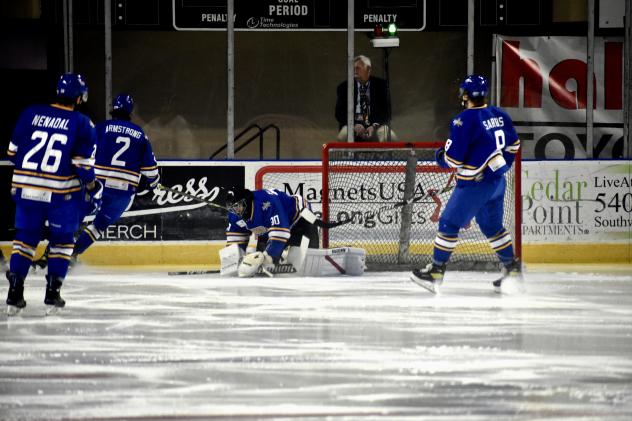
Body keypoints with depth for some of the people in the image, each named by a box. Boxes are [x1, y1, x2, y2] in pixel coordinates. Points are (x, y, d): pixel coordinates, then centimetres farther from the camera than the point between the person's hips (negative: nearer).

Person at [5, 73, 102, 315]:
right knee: (62, 240, 14)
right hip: (62, 192, -3)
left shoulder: (30, 114, 1)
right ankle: (52, 292, 8)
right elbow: (83, 163, -9)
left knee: (25, 238, 13)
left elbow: (13, 152, 7)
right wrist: (92, 187, 7)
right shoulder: (81, 124, -7)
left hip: (26, 188, 3)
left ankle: (15, 293, 5)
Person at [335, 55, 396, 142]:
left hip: (376, 124, 0)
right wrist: (354, 125, -19)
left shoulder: (380, 85, 5)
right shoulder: (343, 88, 6)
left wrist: (374, 126, -18)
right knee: (343, 136, -33)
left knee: (390, 137, -30)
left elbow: (386, 111, 1)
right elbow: (339, 113, 1)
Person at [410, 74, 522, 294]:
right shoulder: (499, 114, 4)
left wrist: (440, 156, 5)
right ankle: (512, 268, 24)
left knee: (449, 223, 2)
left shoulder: (464, 121, -19)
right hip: (498, 181, 8)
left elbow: (452, 159, -17)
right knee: (492, 226, 22)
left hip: (475, 184, -8)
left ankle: (435, 272, 5)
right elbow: (512, 145, 16)